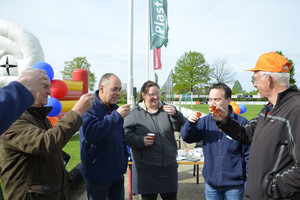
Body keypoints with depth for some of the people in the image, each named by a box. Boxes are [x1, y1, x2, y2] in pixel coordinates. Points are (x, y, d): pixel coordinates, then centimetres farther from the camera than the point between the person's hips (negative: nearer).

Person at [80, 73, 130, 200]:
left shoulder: (115, 108, 8)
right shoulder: (90, 108, -16)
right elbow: (90, 134, -33)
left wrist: (124, 161, 16)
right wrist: (116, 116, -33)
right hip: (98, 174, -7)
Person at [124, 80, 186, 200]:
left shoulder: (166, 110, 7)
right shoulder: (135, 113, 0)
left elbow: (182, 127, 0)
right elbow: (126, 134, -2)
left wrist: (175, 115, -19)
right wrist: (140, 140, -19)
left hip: (168, 165, 3)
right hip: (145, 167, -2)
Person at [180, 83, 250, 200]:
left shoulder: (241, 123, -11)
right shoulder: (206, 121, -1)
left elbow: (249, 154, -5)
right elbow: (187, 137, -2)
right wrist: (190, 123, -22)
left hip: (234, 186, -3)